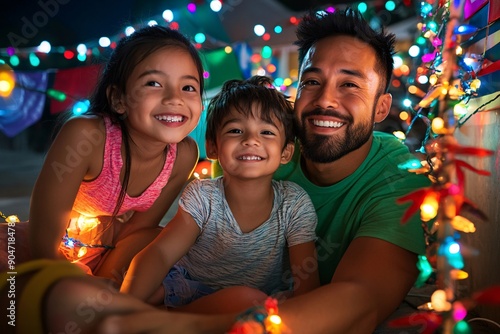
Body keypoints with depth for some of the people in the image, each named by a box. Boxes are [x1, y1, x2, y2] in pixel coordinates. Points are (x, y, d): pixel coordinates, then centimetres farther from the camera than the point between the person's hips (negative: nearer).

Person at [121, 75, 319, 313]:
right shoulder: (202, 196, -13)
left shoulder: (294, 205, -13)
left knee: (245, 299, -36)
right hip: (188, 290, 0)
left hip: (256, 307, 1)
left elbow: (307, 281, -15)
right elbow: (160, 253, -22)